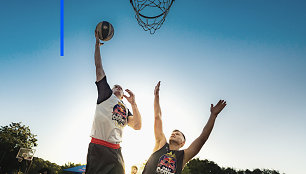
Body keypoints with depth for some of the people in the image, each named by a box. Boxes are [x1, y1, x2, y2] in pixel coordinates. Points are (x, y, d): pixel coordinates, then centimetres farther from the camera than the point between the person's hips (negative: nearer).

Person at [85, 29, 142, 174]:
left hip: (116, 151, 5)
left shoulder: (125, 110, 23)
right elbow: (98, 67, 12)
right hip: (98, 147, -4)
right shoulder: (106, 94, 13)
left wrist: (133, 104, 2)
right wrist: (97, 43, 15)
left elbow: (137, 126, 8)